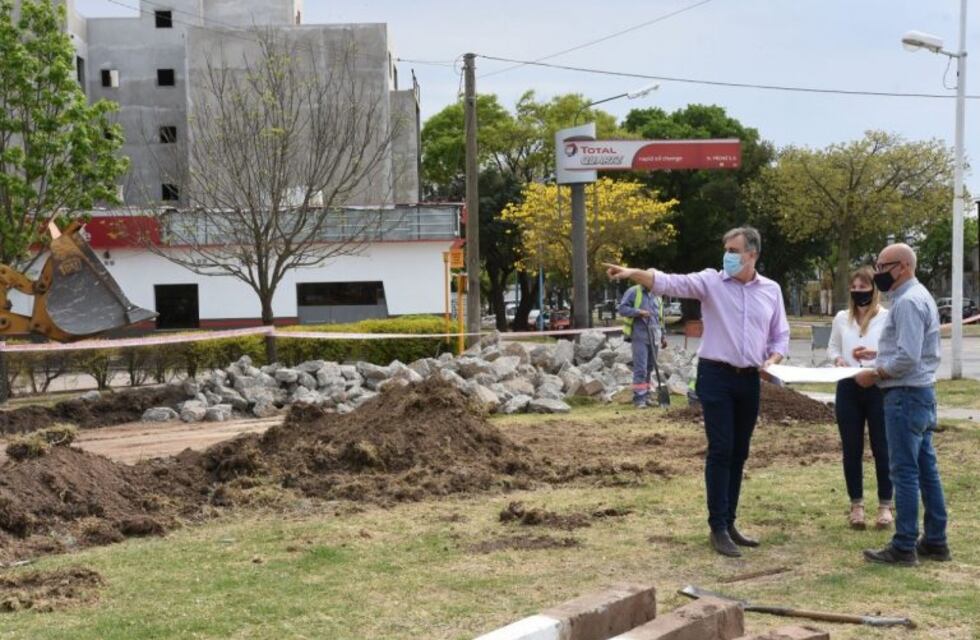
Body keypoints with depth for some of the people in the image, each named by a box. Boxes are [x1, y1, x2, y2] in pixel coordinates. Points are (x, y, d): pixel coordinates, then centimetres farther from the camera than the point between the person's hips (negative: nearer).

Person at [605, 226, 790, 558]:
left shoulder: (771, 290, 7)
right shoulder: (711, 281, -4)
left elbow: (781, 335, 13)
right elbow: (669, 282, -18)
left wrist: (772, 360, -7)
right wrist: (633, 273, -34)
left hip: (750, 379, 4)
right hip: (716, 375, -4)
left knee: (739, 453, 10)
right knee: (720, 451, -6)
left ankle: (729, 523, 20)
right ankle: (718, 528, -1)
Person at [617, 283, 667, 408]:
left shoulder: (657, 296, 17)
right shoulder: (633, 292, -2)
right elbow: (622, 308, -9)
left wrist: (663, 336, 20)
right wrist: (638, 312, -20)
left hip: (653, 337, 6)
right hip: (639, 336, -6)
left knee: (649, 368, 9)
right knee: (640, 368, -11)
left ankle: (646, 396, 16)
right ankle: (639, 398, -10)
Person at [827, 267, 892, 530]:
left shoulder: (887, 317, -3)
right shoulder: (841, 318, 10)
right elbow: (832, 347, 19)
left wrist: (876, 353, -22)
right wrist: (837, 359, -2)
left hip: (879, 387, -3)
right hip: (848, 388, 3)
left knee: (881, 448, 2)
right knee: (851, 449, 6)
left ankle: (885, 506, 12)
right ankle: (856, 505, 16)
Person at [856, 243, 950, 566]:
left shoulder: (907, 302, -18)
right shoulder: (919, 296, 16)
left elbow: (908, 357, -24)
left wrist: (874, 374, -14)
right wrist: (879, 355, 14)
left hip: (906, 394, -11)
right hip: (922, 391, 11)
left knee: (905, 472, -6)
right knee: (926, 469, 13)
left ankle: (904, 547, -1)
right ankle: (935, 541, 18)